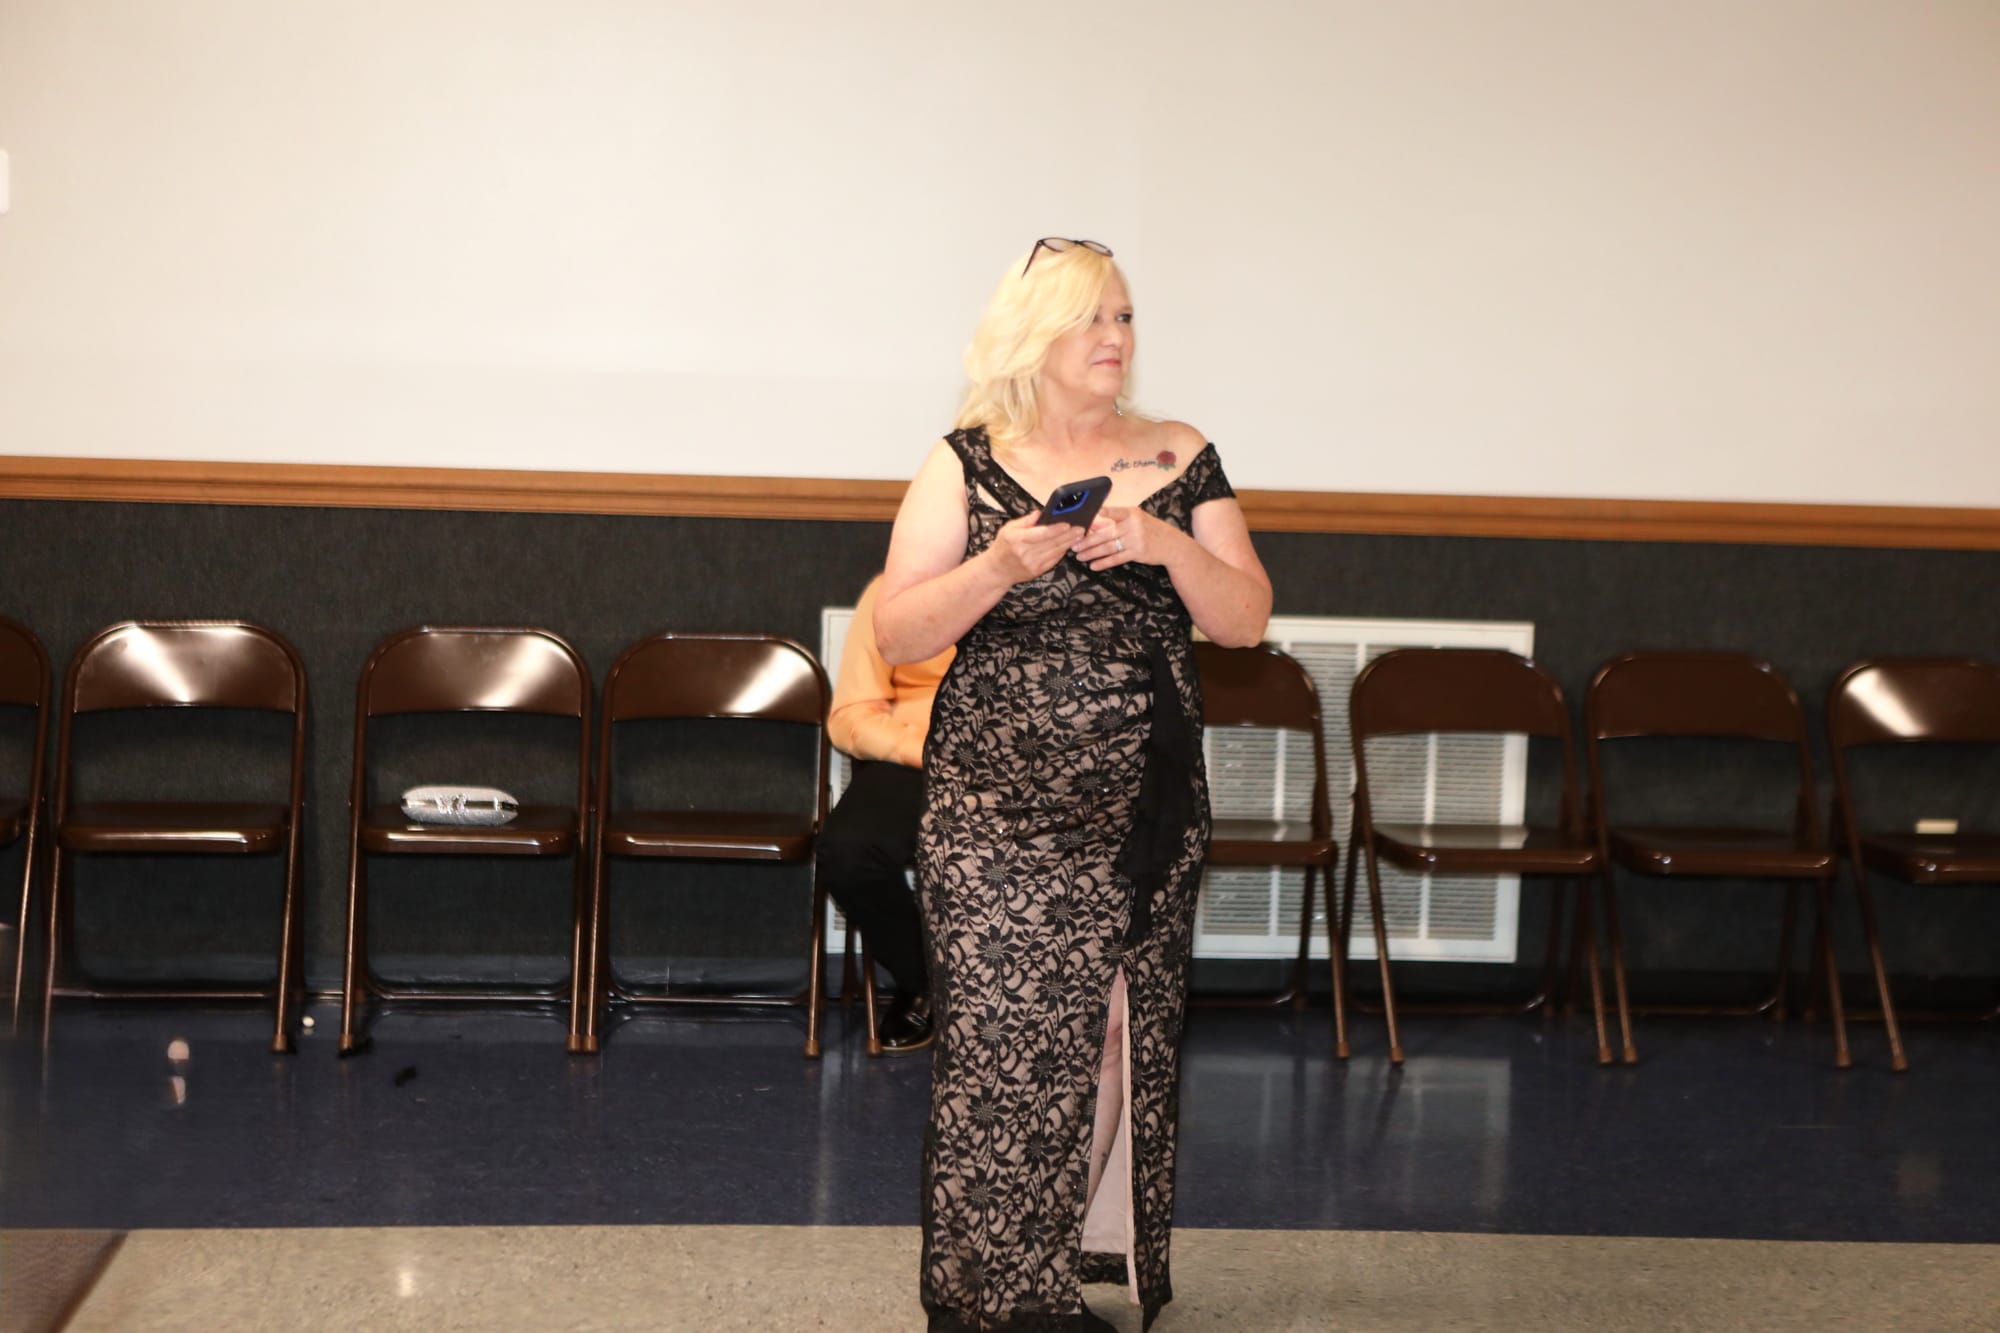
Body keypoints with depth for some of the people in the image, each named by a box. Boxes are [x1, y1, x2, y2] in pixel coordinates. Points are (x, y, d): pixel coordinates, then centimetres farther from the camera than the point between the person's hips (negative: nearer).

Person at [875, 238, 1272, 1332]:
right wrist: (1006, 562, -19)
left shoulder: (1180, 462, 8)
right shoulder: (966, 465, 0)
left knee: (1128, 1048, 7)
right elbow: (896, 637, -4)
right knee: (1002, 1056, -6)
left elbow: (1246, 621, 4)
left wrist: (1166, 543, -13)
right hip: (998, 820, -3)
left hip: (1149, 818, 3)